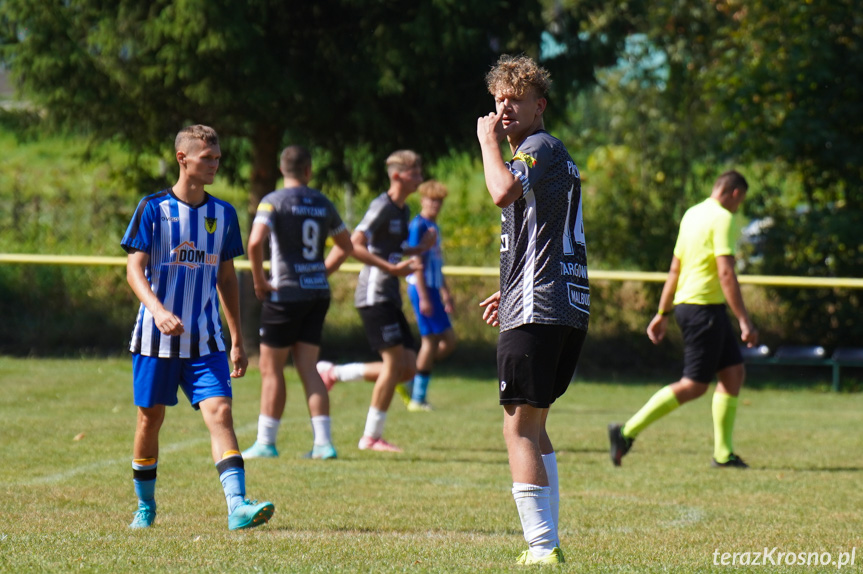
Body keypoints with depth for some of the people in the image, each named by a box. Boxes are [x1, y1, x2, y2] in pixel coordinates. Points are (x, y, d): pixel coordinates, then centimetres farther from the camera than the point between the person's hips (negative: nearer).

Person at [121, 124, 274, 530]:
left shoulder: (223, 214, 8)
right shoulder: (154, 209, -5)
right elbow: (134, 269, -10)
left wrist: (237, 340, 16)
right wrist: (158, 310, -29)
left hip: (205, 339, 2)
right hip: (156, 337, -2)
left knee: (219, 411, -13)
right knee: (151, 417, 7)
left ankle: (237, 505, -24)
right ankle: (145, 507, 25)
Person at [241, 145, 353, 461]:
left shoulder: (273, 201, -8)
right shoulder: (322, 203, 9)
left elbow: (255, 242, -22)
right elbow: (345, 245, 20)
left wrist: (259, 281, -11)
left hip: (286, 293, -5)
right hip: (318, 293, 5)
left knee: (271, 368, 4)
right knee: (308, 367, 7)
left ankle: (265, 441, 6)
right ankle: (323, 441, -1)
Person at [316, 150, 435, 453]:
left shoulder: (403, 210, 16)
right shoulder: (382, 207, -12)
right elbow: (355, 246, -20)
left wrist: (420, 248, 11)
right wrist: (392, 268, -25)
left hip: (390, 298, 9)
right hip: (374, 295, -9)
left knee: (408, 368, 5)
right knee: (394, 362, -11)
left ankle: (334, 373, 17)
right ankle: (371, 436, -3)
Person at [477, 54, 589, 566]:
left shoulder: (540, 148, -7)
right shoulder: (557, 155, 24)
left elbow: (504, 191, -28)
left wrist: (489, 142, -11)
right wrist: (511, 294, 34)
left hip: (536, 313, -10)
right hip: (571, 311, 10)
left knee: (520, 428, -10)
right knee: (534, 426, 17)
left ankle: (541, 546, -16)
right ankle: (547, 540, 16)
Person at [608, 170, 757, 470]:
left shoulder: (691, 214, 15)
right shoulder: (722, 218, -12)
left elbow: (675, 269, 19)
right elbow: (726, 273, -20)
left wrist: (662, 313, 23)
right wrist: (744, 321, -20)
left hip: (687, 303, 10)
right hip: (704, 307, -10)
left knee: (734, 372, 10)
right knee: (694, 385, -7)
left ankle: (723, 452, 9)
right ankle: (627, 431, -7)